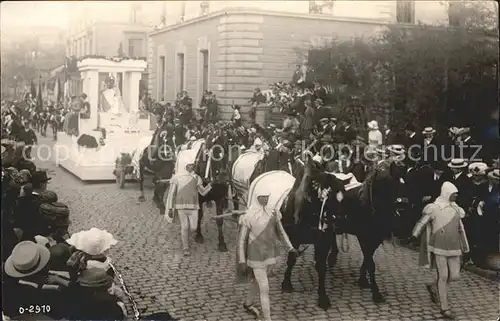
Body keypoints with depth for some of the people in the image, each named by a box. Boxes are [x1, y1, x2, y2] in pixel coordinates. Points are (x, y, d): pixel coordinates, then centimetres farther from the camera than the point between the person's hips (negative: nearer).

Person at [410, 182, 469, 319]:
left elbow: (461, 230, 17)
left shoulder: (456, 209, 10)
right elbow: (422, 223, -6)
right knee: (443, 276, -4)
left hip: (454, 249, 6)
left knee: (454, 276, 3)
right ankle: (444, 308, 6)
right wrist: (414, 235, -17)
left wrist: (465, 248, 18)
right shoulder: (434, 208, -6)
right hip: (439, 248, -6)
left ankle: (432, 287, 31)